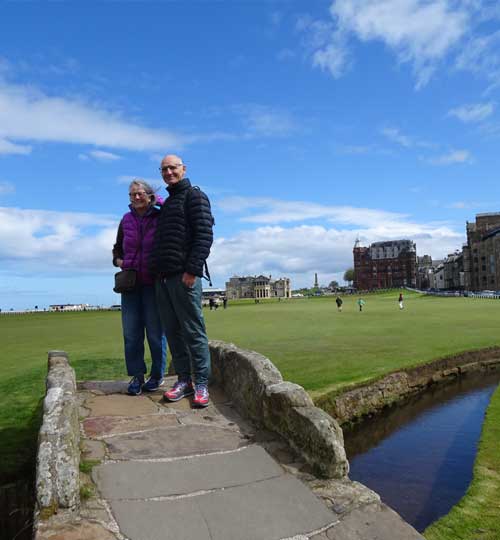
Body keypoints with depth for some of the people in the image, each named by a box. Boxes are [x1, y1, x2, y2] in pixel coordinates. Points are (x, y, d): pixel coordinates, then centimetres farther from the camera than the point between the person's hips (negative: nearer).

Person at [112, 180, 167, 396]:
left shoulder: (160, 218, -4)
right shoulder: (126, 220, 8)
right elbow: (117, 248, 22)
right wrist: (119, 261, 3)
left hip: (153, 282, -4)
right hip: (130, 282, 4)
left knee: (155, 330, 3)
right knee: (131, 331, 4)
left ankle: (157, 374, 18)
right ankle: (136, 376, 16)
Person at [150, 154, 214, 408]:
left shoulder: (194, 196, 1)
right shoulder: (166, 203, 25)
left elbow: (204, 234, -11)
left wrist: (192, 269, -19)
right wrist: (156, 270, 17)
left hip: (183, 276, -8)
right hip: (162, 277, 8)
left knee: (193, 331, -4)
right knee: (173, 332, 8)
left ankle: (201, 384, 3)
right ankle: (184, 380, 17)